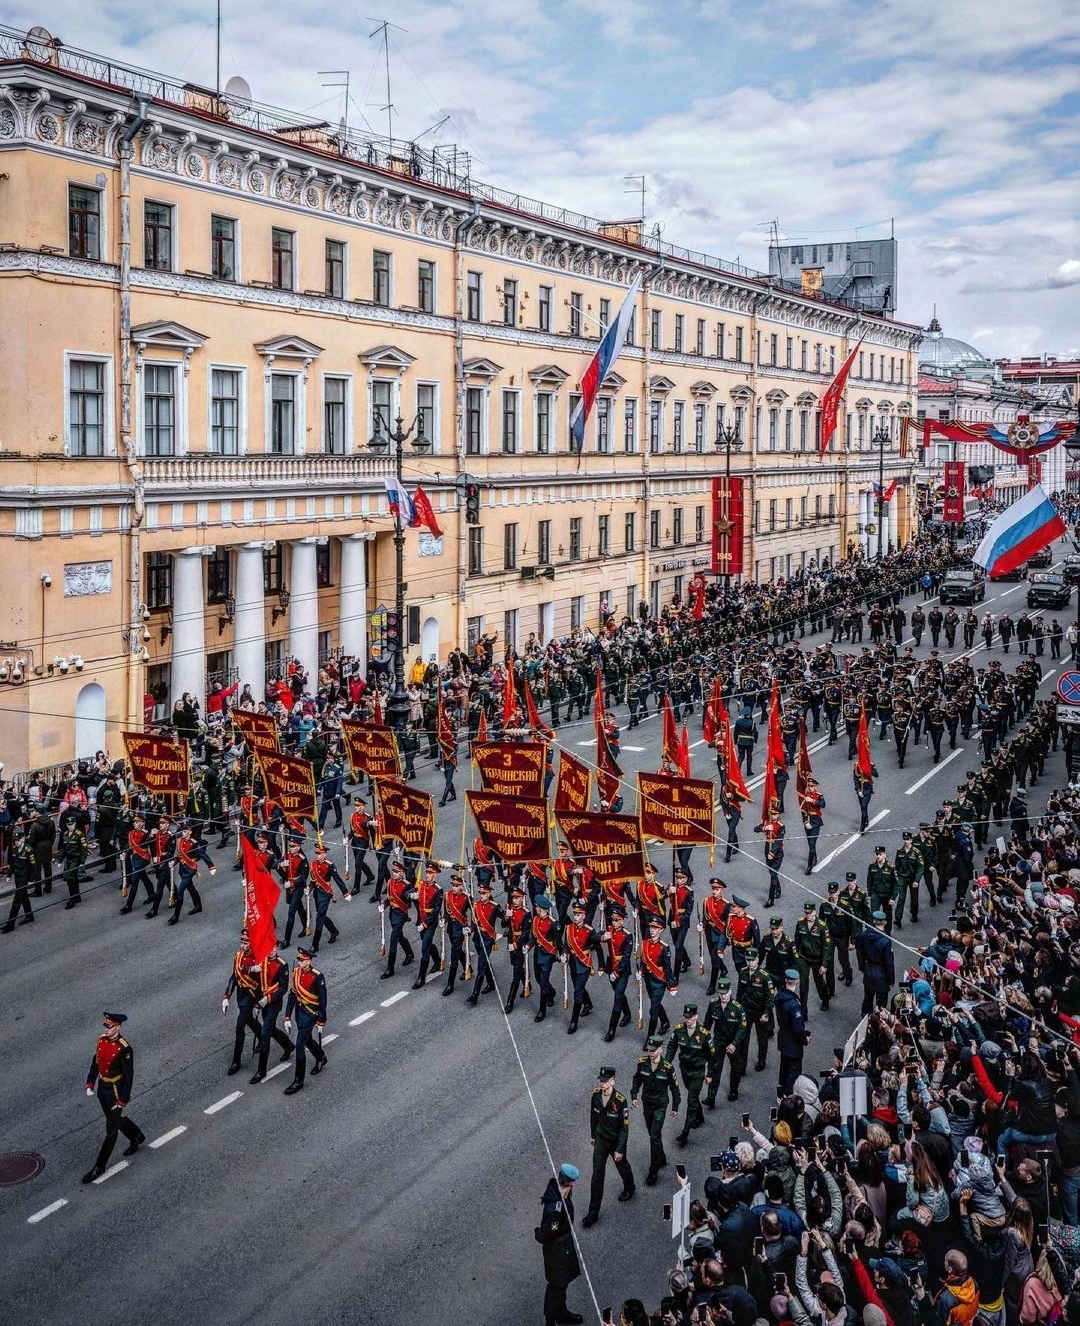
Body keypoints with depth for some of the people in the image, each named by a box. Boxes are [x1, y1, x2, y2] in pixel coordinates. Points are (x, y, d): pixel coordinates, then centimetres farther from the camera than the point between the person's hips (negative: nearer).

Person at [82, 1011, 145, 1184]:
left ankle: (99, 1167, 13)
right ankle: (137, 1136, 51)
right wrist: (90, 1084, 6)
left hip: (115, 1092, -8)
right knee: (116, 1120, 26)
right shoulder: (102, 1039, -5)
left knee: (111, 1129, 4)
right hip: (102, 1088, 8)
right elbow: (96, 1062, 10)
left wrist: (123, 1100, -18)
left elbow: (129, 1076, -20)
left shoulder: (124, 1048, -26)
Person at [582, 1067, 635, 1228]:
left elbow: (624, 1127, -21)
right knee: (597, 1175, 4)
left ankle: (629, 1189, 56)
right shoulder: (596, 1094, -14)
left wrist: (620, 1150, -18)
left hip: (616, 1141, -3)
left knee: (622, 1167, 24)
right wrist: (592, 1135, 14)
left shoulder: (620, 1101, -29)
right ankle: (593, 1213, 11)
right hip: (600, 1140, 3)